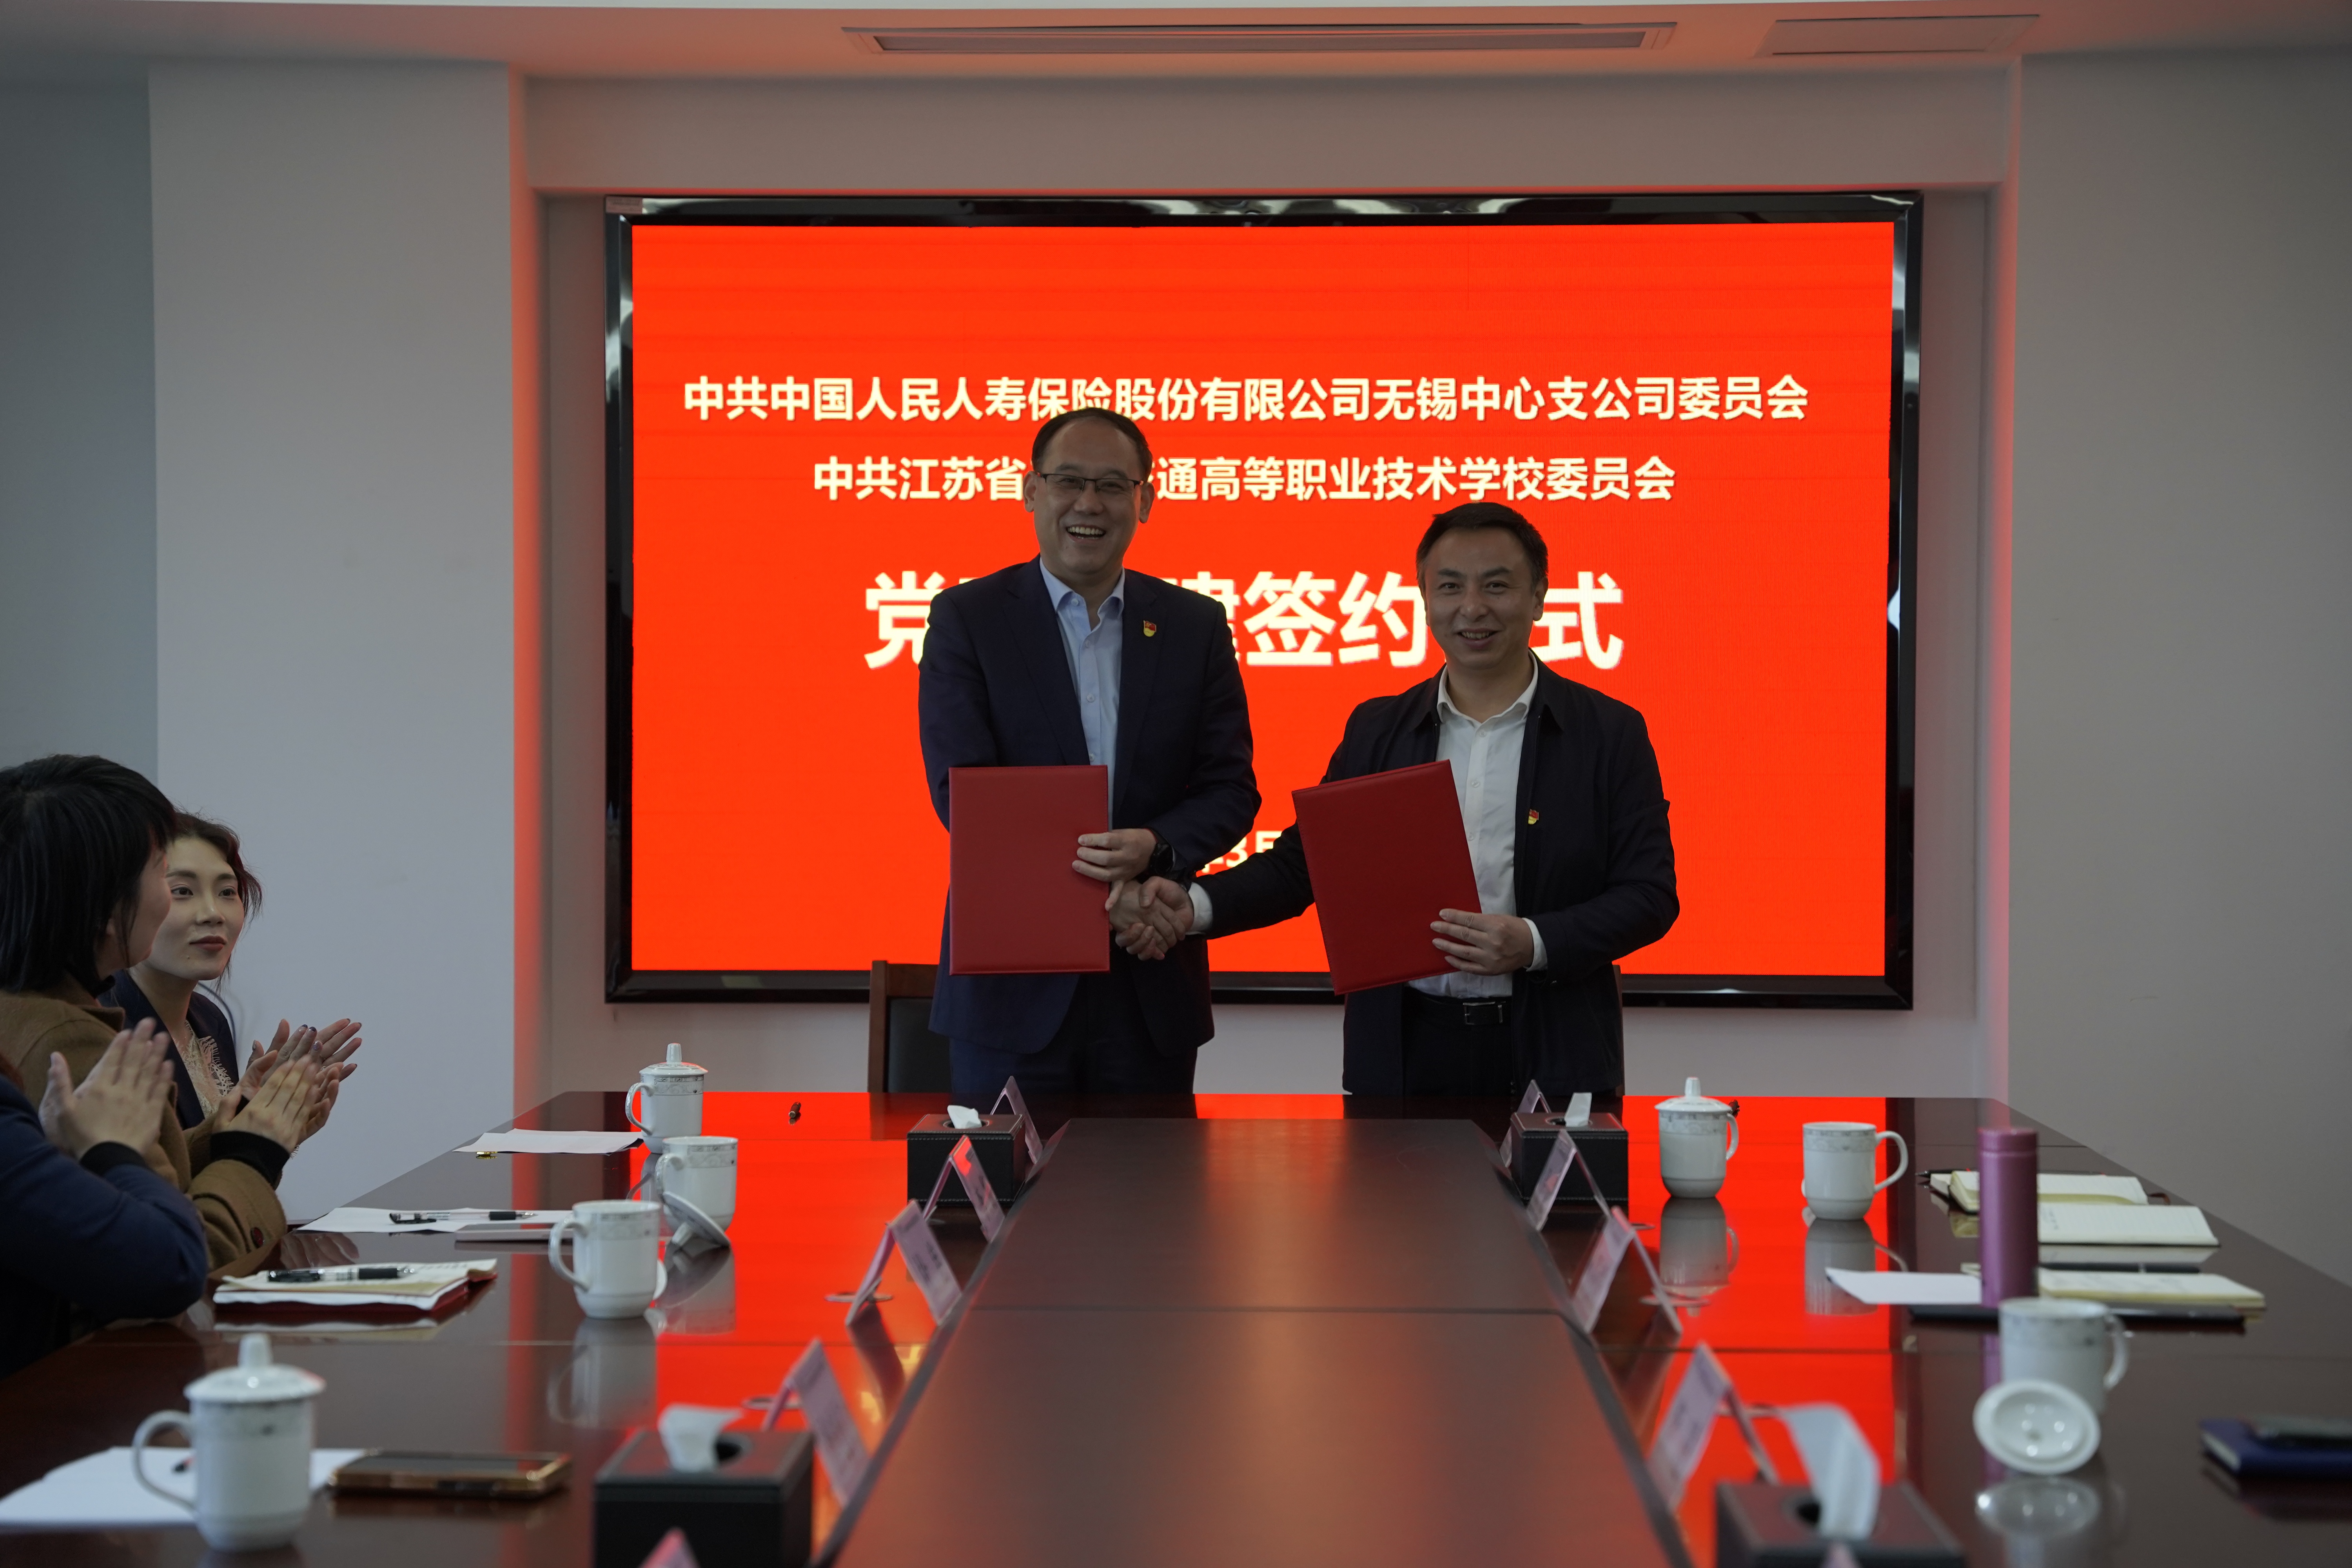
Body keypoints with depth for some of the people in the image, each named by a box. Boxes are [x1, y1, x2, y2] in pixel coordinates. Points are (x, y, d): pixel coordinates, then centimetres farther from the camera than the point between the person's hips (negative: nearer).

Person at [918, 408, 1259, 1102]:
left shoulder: (1197, 625, 9)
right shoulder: (967, 618, 1)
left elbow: (1231, 788, 4)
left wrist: (1154, 848, -17)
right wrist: (1069, 868, -22)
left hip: (1152, 986, 2)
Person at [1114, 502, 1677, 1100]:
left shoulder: (1610, 732, 2)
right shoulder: (1377, 730, 11)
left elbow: (1649, 894, -2)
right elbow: (1300, 863, 10)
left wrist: (1534, 944, -18)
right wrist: (1195, 907, -8)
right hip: (1406, 1056, 2)